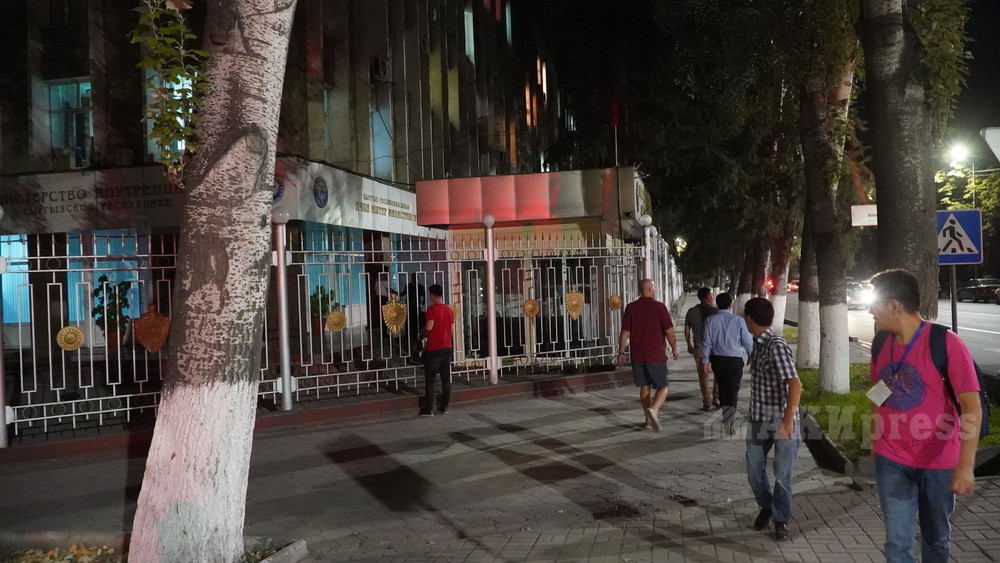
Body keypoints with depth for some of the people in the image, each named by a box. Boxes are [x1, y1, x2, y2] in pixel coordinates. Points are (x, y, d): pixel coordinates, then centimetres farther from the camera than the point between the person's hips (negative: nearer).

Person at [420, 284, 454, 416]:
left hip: (433, 349, -6)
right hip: (447, 347, 6)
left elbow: (429, 327, -20)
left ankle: (428, 409, 2)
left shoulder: (432, 309, -12)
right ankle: (444, 407, 14)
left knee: (430, 380, 0)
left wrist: (423, 330, 0)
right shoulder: (449, 310, 8)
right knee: (446, 379, 9)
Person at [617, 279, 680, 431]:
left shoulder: (631, 307, 2)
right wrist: (674, 349, 6)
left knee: (644, 387, 14)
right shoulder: (659, 307, -7)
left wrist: (621, 352, 9)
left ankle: (649, 420, 16)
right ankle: (653, 409, -21)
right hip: (656, 355, -4)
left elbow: (624, 332, 2)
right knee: (662, 388, 5)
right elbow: (669, 332, -8)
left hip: (637, 355, 4)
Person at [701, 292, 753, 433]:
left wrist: (705, 361, 3)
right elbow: (747, 342, -2)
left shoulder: (710, 320, -5)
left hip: (717, 359, 3)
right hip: (735, 359, -3)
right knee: (732, 390, -1)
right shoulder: (738, 320, -10)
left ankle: (726, 416, 34)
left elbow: (706, 343, -4)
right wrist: (751, 354, 17)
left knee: (722, 388, 19)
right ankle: (729, 422, -12)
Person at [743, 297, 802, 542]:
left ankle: (780, 520, 20)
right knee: (754, 470, 12)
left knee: (782, 475, 3)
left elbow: (795, 384, -26)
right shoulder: (758, 345, 7)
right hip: (759, 419, 8)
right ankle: (766, 507, 35)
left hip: (781, 422, -8)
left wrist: (788, 421, -28)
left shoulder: (777, 345, -19)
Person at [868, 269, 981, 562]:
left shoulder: (946, 343, -18)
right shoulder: (881, 346, -1)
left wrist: (966, 464, -26)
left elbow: (972, 407, -20)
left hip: (939, 462, -3)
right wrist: (875, 439, 18)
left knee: (937, 538, 16)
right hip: (891, 460, 3)